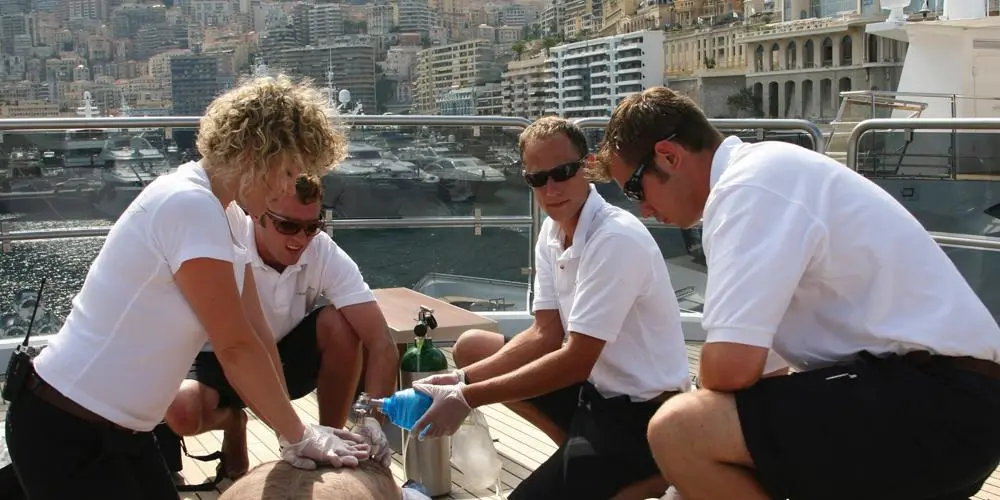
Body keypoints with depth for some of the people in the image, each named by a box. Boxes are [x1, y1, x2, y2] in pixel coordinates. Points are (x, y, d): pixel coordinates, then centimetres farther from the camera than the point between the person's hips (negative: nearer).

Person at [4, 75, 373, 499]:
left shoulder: (222, 217, 6)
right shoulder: (189, 205, -24)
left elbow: (254, 334, 2)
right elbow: (236, 347, -21)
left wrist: (292, 432, -3)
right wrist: (298, 436, -12)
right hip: (67, 431, -8)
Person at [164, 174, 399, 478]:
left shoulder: (327, 256, -22)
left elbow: (382, 344, -27)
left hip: (285, 354, 2)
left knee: (340, 323, -27)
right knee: (181, 412, -32)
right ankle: (232, 422, 7)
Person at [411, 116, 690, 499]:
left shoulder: (616, 239, -25)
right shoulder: (552, 230, 2)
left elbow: (576, 360, -26)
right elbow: (546, 336, 2)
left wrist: (468, 399, -23)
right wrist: (463, 380, -11)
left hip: (641, 409, -9)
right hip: (597, 385, 9)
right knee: (471, 347, 6)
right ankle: (581, 453, 5)